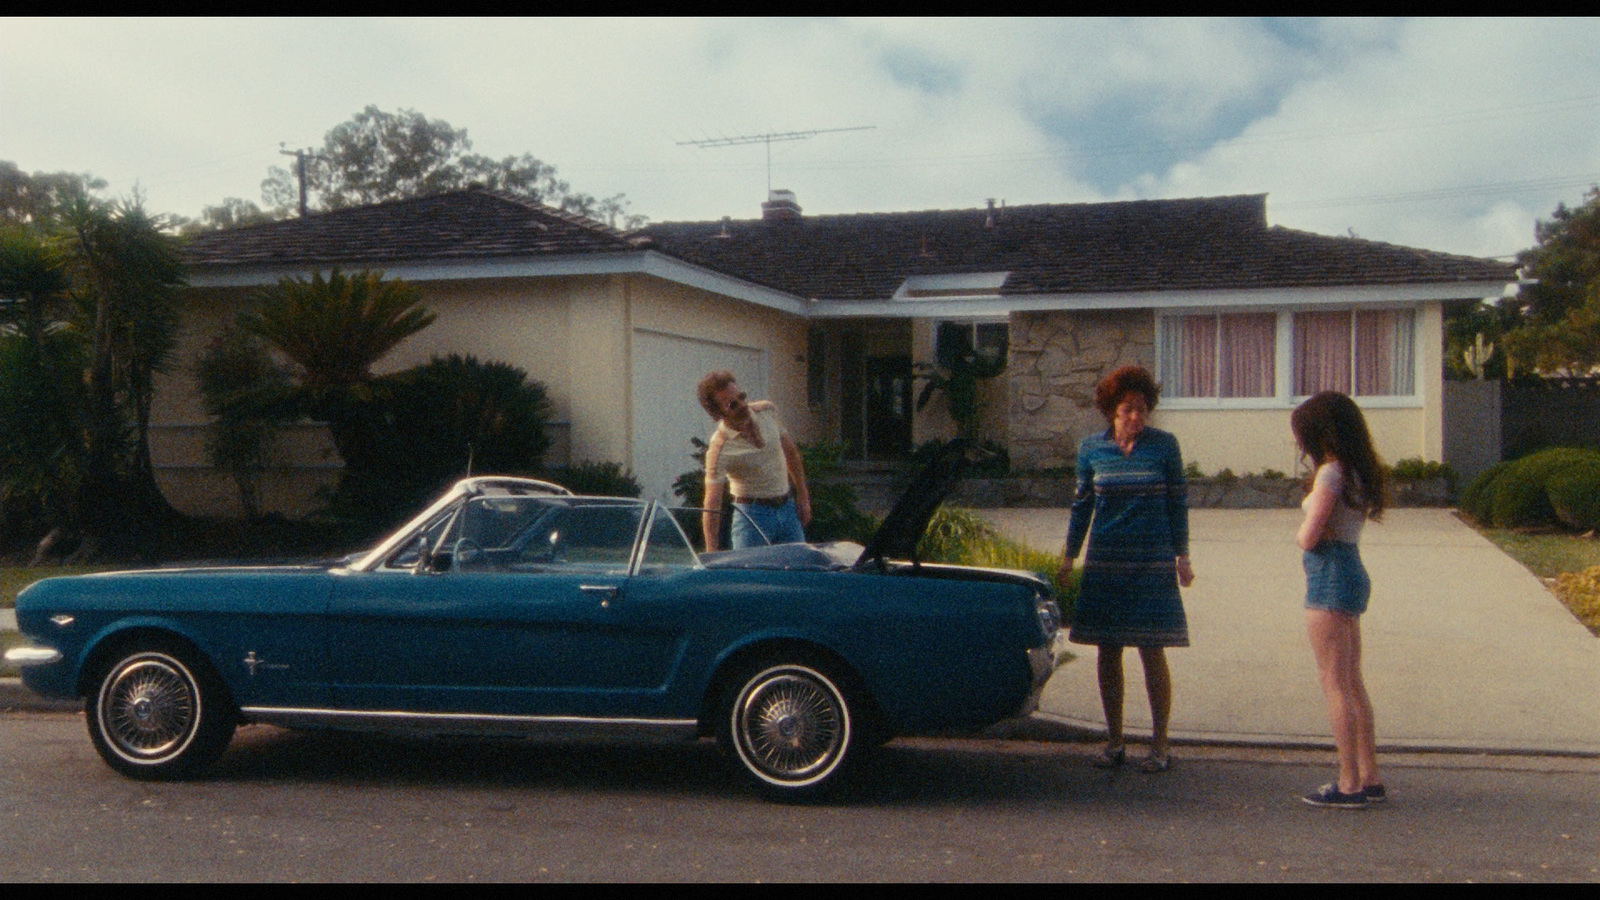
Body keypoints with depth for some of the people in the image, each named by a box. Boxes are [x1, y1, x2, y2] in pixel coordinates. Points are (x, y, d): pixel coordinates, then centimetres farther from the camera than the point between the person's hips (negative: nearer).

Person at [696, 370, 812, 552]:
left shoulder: (767, 410, -3)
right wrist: (712, 554, -30)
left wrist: (803, 497, 12)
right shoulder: (720, 448, -20)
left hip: (788, 509, 5)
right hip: (753, 515, -5)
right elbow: (712, 504, -24)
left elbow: (790, 452, 12)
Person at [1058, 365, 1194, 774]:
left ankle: (1159, 746, 8)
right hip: (1105, 563, 2)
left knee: (1153, 652, -2)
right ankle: (1114, 743, 17)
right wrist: (1069, 556, 11)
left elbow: (1178, 502, 5)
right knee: (1108, 652, 6)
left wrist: (1182, 556, 3)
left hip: (1153, 563, -2)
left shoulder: (1164, 445, -1)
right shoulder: (1091, 449, 4)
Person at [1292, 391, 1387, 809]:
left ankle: (1349, 783, 0)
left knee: (1335, 685, -4)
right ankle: (1369, 778, 20)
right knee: (1352, 684, 14)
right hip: (1352, 574, 9)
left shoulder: (1331, 473, -16)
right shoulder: (1357, 472, 12)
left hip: (1330, 578, -9)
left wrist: (1302, 531, 1)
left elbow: (1308, 537, -18)